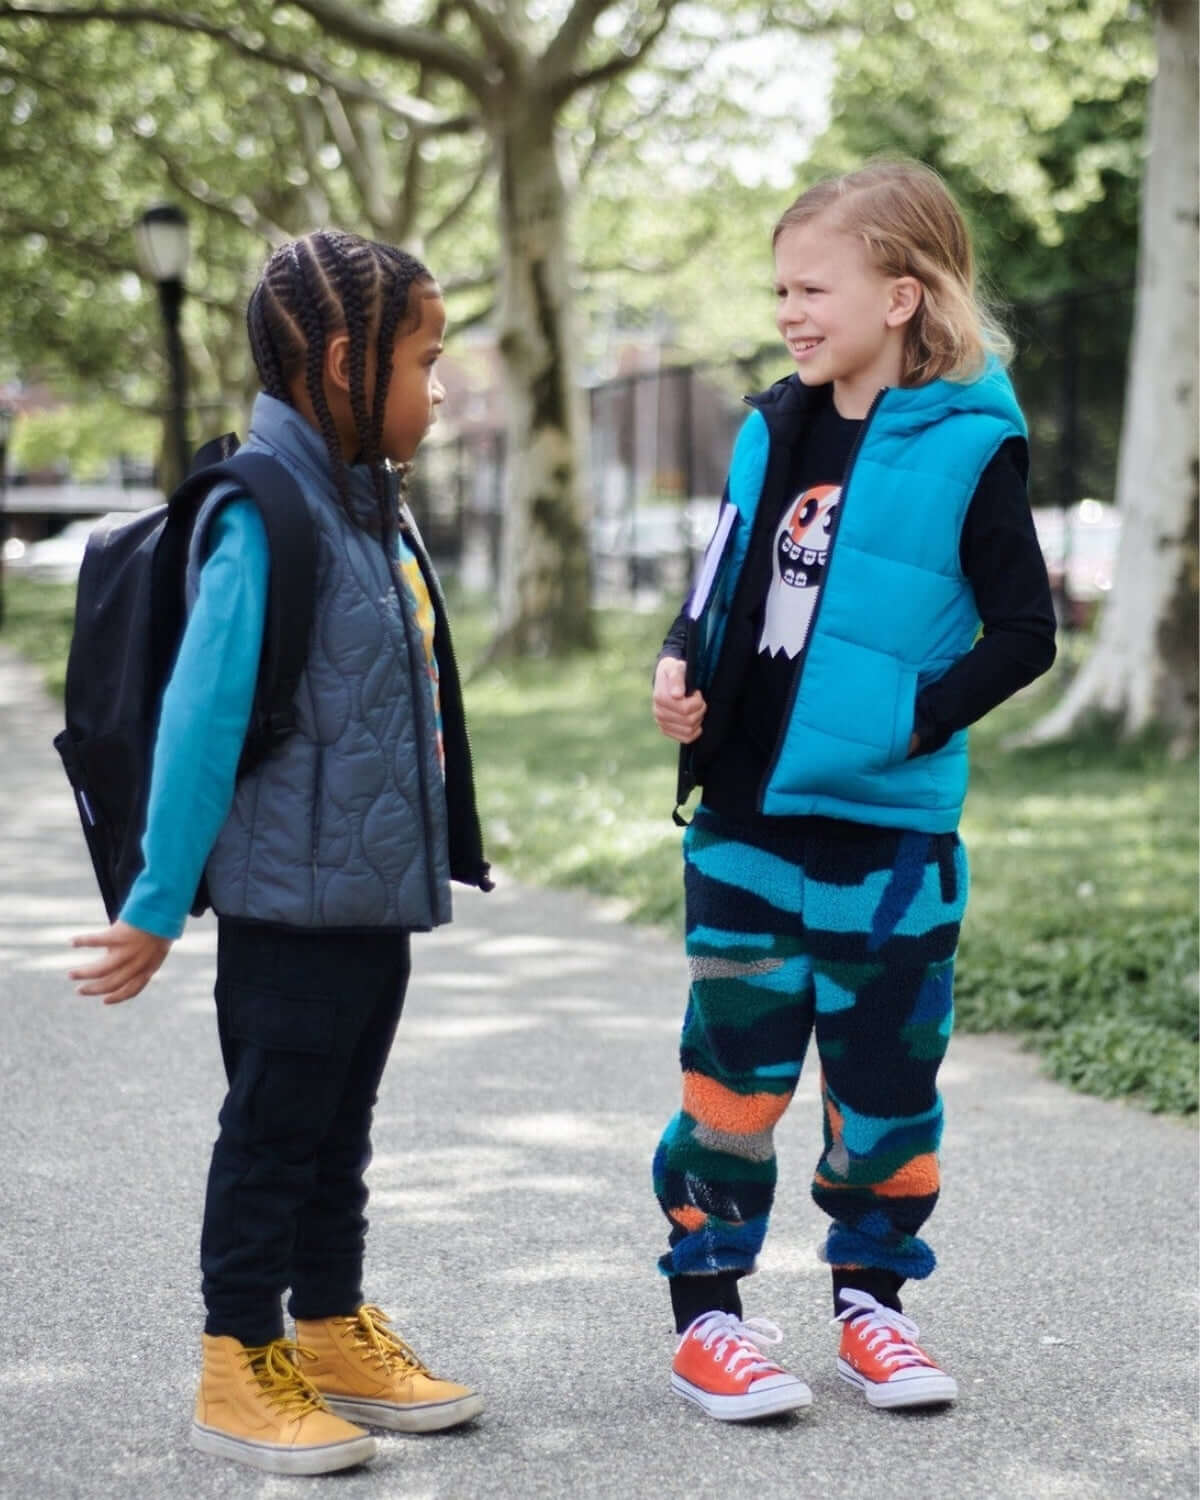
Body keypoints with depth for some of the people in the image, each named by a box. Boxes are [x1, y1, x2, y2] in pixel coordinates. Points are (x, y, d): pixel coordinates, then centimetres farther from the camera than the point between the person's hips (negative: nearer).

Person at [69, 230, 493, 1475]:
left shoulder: (372, 509, 9)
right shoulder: (265, 517, -19)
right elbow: (203, 716, -20)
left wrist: (426, 859, 17)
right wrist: (158, 904, -18)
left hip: (378, 892, 8)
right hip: (289, 898, -8)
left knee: (340, 1127, 18)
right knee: (272, 1129, 3)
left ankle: (333, 1335, 31)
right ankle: (238, 1371, 14)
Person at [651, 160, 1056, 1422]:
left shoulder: (967, 448, -10)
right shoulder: (775, 432, 6)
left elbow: (1024, 632, -9)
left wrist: (910, 723, -18)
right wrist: (683, 664, -1)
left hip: (884, 825, -4)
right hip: (745, 811, 4)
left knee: (885, 1073, 9)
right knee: (734, 1063, 6)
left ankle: (871, 1298, 25)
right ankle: (707, 1309, 15)